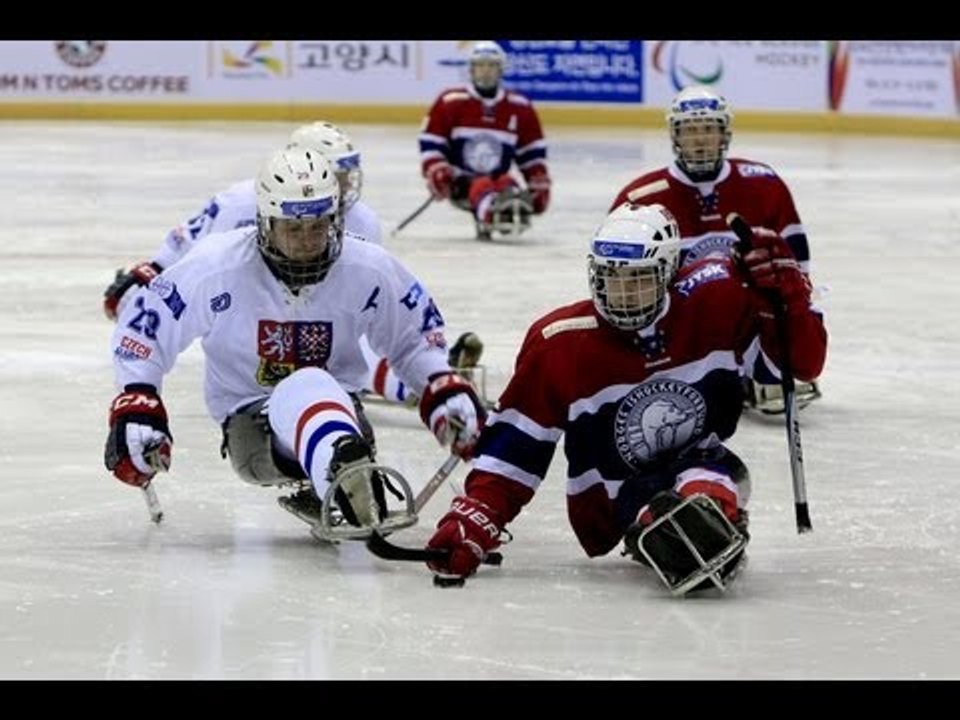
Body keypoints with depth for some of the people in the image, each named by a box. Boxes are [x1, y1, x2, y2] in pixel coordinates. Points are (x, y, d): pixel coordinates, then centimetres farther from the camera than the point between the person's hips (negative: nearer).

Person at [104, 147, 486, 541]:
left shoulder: (369, 269, -6)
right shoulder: (219, 267, -13)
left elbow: (415, 334, 11)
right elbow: (142, 325, -6)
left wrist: (445, 389, -4)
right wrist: (136, 407, -13)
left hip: (337, 406, 3)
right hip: (250, 426, -3)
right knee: (306, 388, -40)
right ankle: (347, 482, -63)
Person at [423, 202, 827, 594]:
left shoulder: (716, 298, -7)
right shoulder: (559, 343, -9)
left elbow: (805, 362, -4)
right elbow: (514, 445, -4)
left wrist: (785, 293, -21)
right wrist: (471, 522, -15)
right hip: (611, 502, -2)